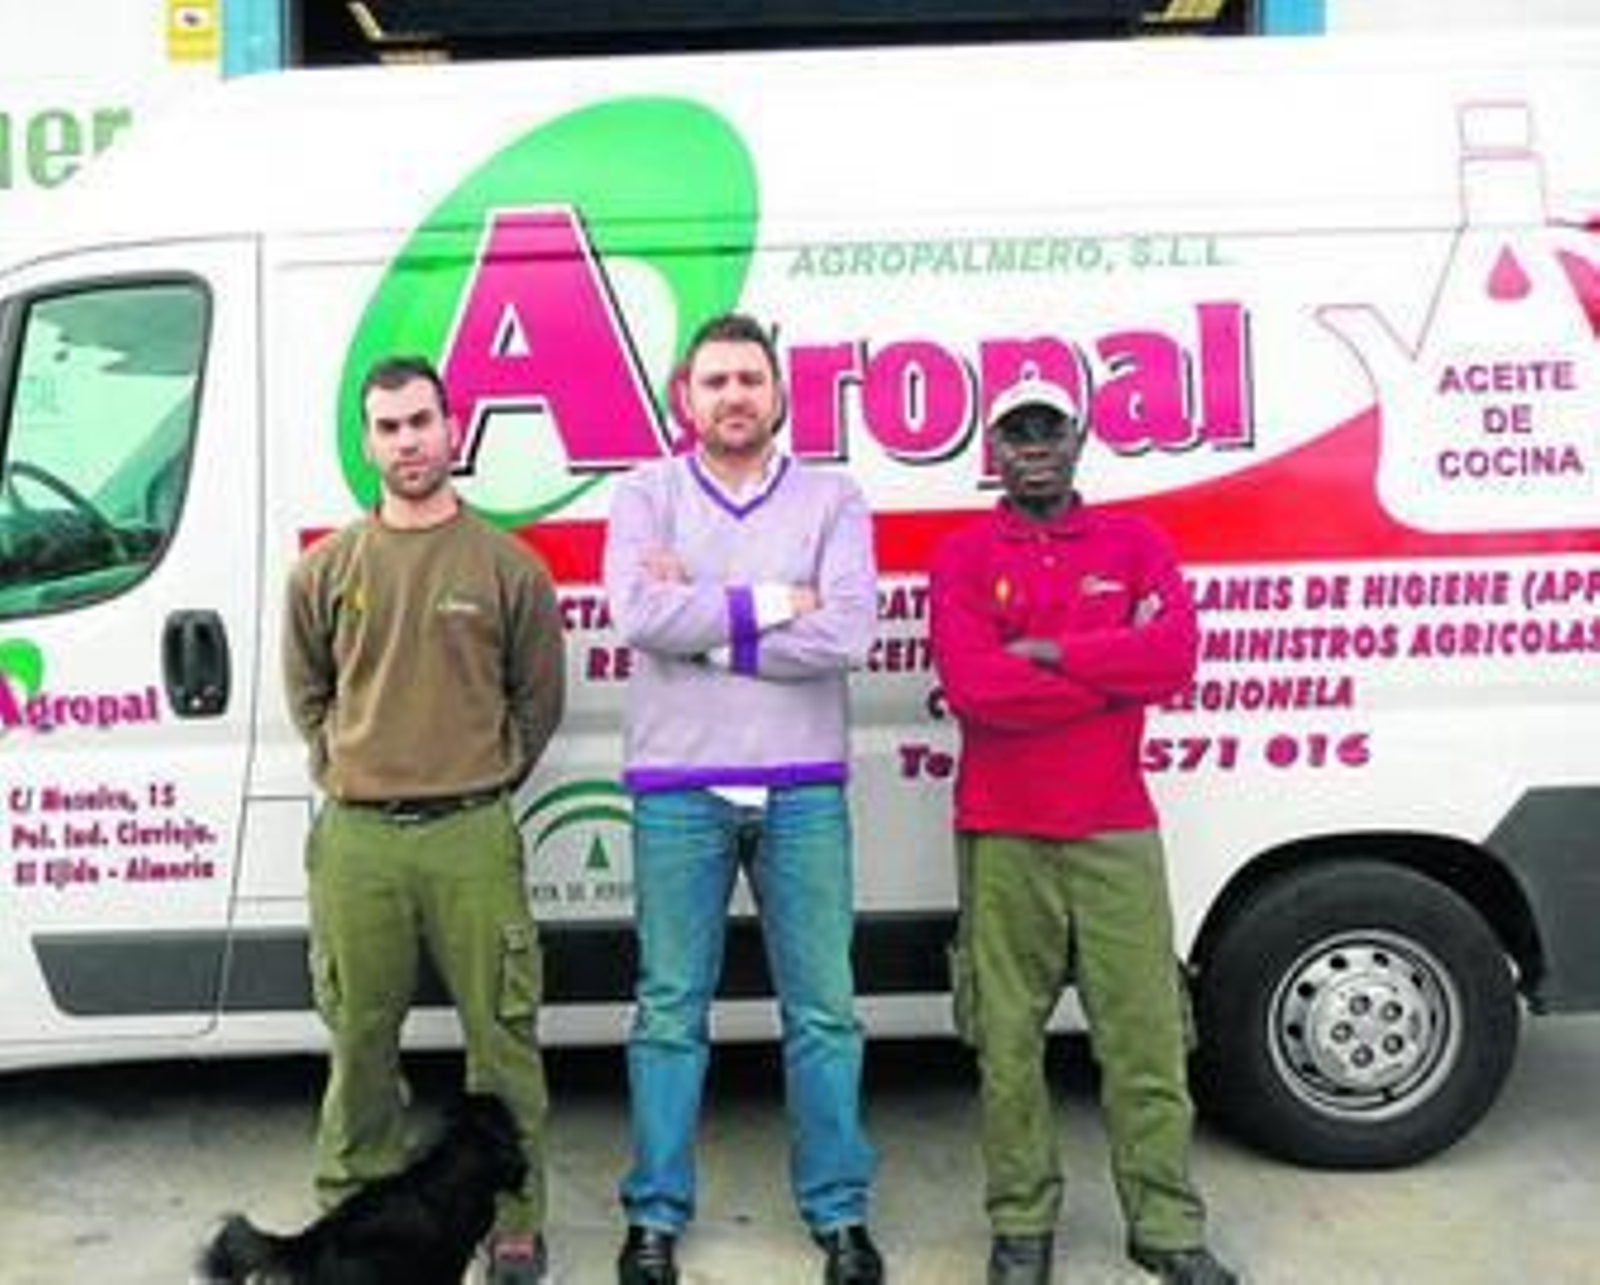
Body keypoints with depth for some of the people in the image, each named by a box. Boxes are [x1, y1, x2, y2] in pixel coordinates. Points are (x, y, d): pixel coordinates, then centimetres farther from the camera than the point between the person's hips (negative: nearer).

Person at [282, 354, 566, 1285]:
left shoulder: (508, 566, 3)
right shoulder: (327, 570, 9)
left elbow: (539, 699, 9)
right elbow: (307, 692, 19)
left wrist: (482, 783, 5)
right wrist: (342, 772, 9)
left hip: (474, 837, -2)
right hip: (355, 841, 2)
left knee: (501, 1038, 2)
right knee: (360, 1037, 11)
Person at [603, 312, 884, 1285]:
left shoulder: (833, 499, 4)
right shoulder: (648, 495, 4)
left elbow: (847, 633, -12)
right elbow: (639, 615, -14)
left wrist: (703, 623, -11)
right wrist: (774, 601, -12)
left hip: (803, 791, 1)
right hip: (678, 791, 0)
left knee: (823, 1010, 8)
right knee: (671, 1010, 8)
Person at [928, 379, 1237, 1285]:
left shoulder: (1134, 543, 8)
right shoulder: (964, 557, 3)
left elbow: (1177, 656, -9)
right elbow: (972, 687, -14)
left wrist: (1048, 650, -12)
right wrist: (1117, 666, -9)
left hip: (1117, 832, 1)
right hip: (1002, 837, -1)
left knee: (1146, 1032, 5)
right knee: (1010, 1040, 6)